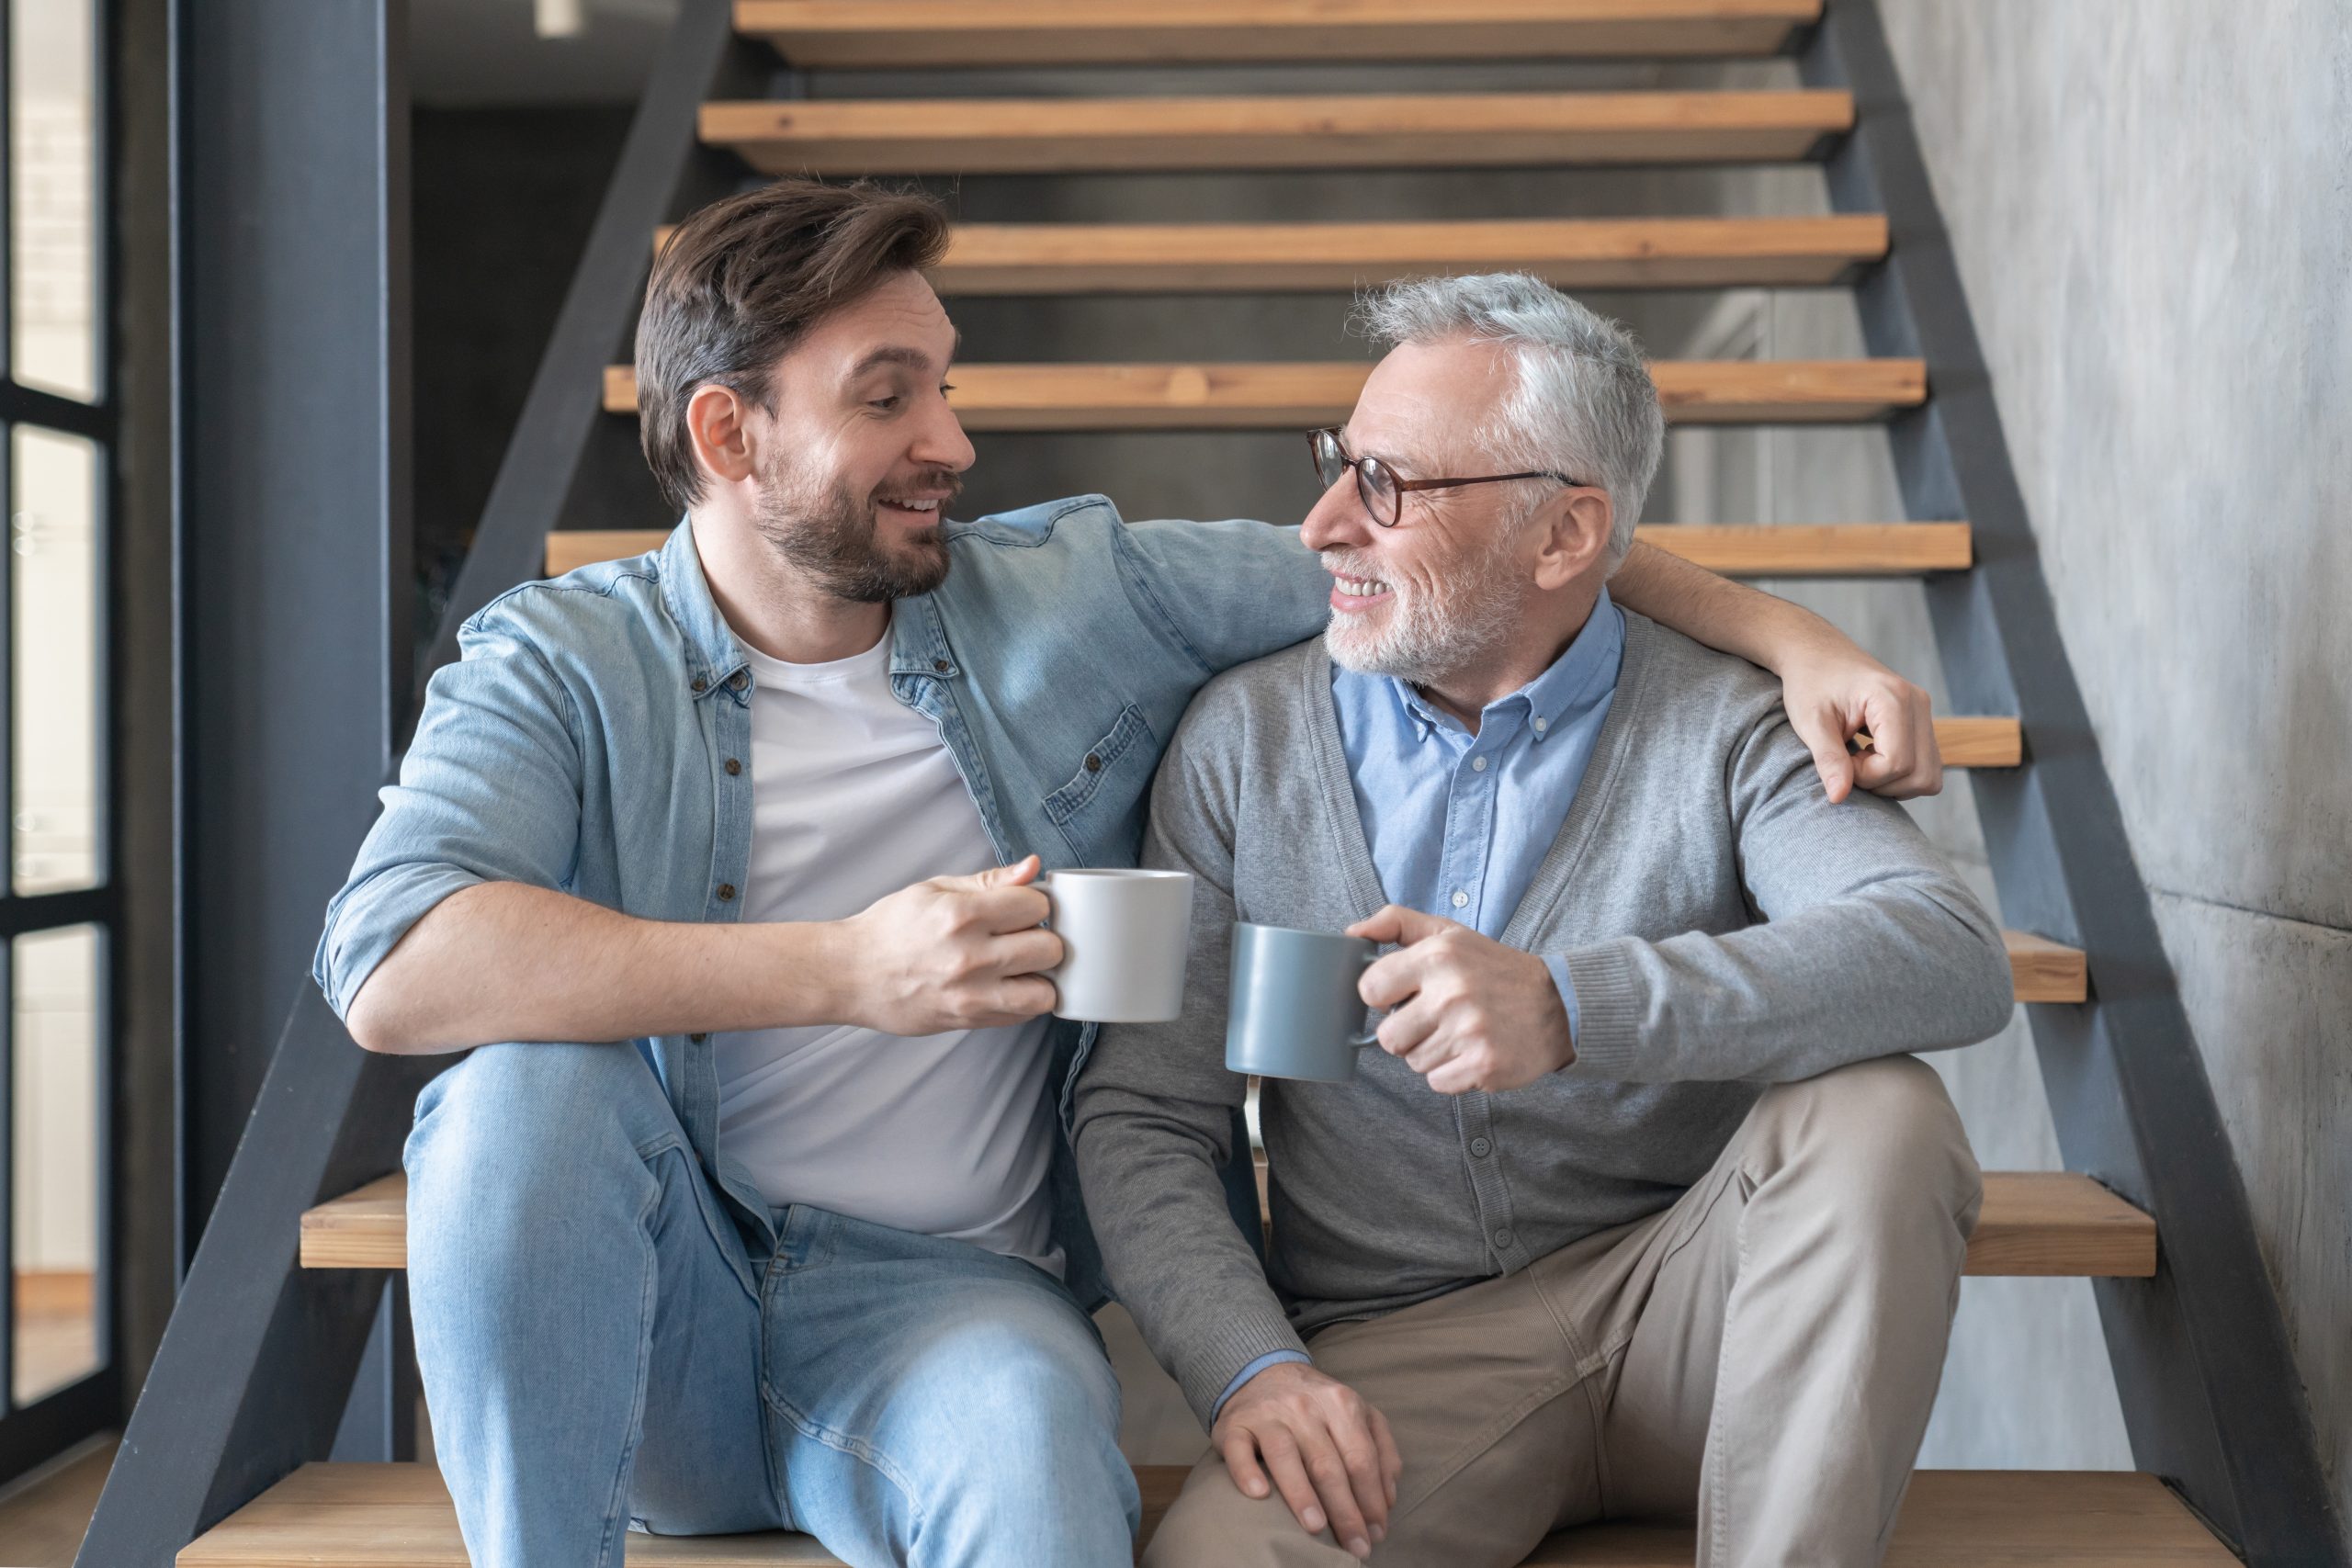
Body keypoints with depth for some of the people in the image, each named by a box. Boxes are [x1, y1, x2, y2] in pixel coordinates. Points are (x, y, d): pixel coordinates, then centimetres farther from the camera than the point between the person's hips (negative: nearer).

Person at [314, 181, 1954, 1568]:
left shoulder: (1073, 598, 3)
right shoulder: (560, 667, -4)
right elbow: (392, 963, -22)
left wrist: (1790, 637, -2)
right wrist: (850, 973, -28)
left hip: (939, 1299, -1)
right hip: (639, 1323, 1)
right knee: (531, 1087, -30)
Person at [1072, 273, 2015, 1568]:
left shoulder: (1725, 727, -3)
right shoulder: (1244, 738, 3)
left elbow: (1953, 957, -22)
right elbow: (1142, 1114, 2)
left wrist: (1574, 1009, -34)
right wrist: (1249, 1366, -16)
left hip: (1684, 1316, 2)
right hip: (1397, 1350, -1)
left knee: (1876, 1113, -28)